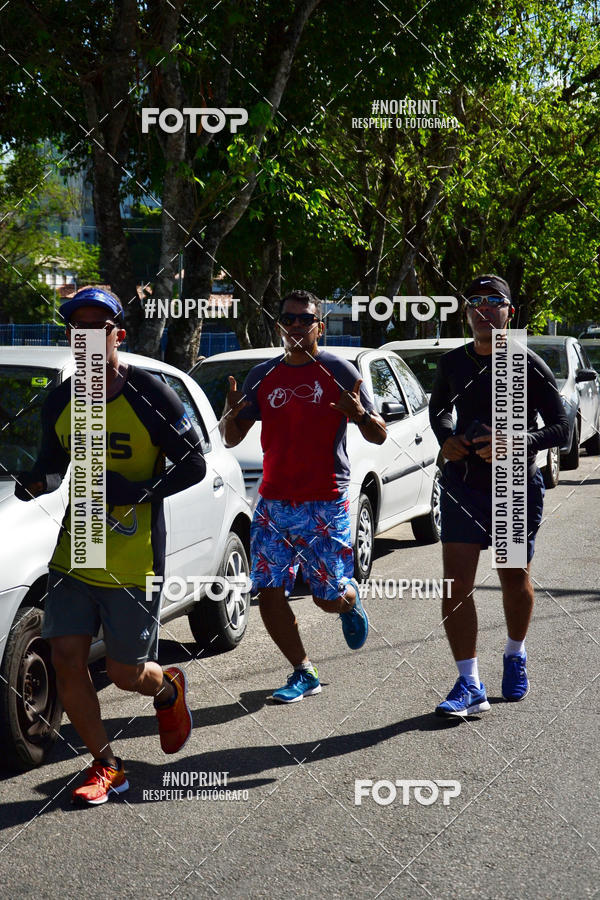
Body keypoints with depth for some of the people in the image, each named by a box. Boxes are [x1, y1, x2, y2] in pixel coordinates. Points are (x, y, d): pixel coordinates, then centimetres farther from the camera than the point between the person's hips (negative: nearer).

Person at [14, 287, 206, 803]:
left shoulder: (150, 396, -11)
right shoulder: (60, 402, 4)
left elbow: (194, 466, -8)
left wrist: (127, 491, -21)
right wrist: (36, 482, -9)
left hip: (135, 563, -4)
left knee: (126, 673, 3)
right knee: (67, 659, -4)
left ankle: (169, 688, 39)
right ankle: (106, 765, 13)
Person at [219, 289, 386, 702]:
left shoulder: (339, 371, -3)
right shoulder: (263, 375, 8)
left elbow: (379, 435, -2)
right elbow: (233, 438, 11)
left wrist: (360, 415, -24)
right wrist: (231, 416, -12)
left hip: (326, 504, -4)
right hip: (274, 503, 4)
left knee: (329, 597, -2)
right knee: (269, 593, -1)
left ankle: (351, 601, 35)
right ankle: (304, 673, 15)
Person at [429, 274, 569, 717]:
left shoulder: (529, 366, -7)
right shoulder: (452, 363, 4)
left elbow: (561, 427, -7)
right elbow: (438, 408, 22)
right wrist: (446, 438, 0)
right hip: (463, 485, 2)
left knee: (514, 578, 12)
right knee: (456, 584, -9)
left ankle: (516, 656, 40)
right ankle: (470, 685, -7)